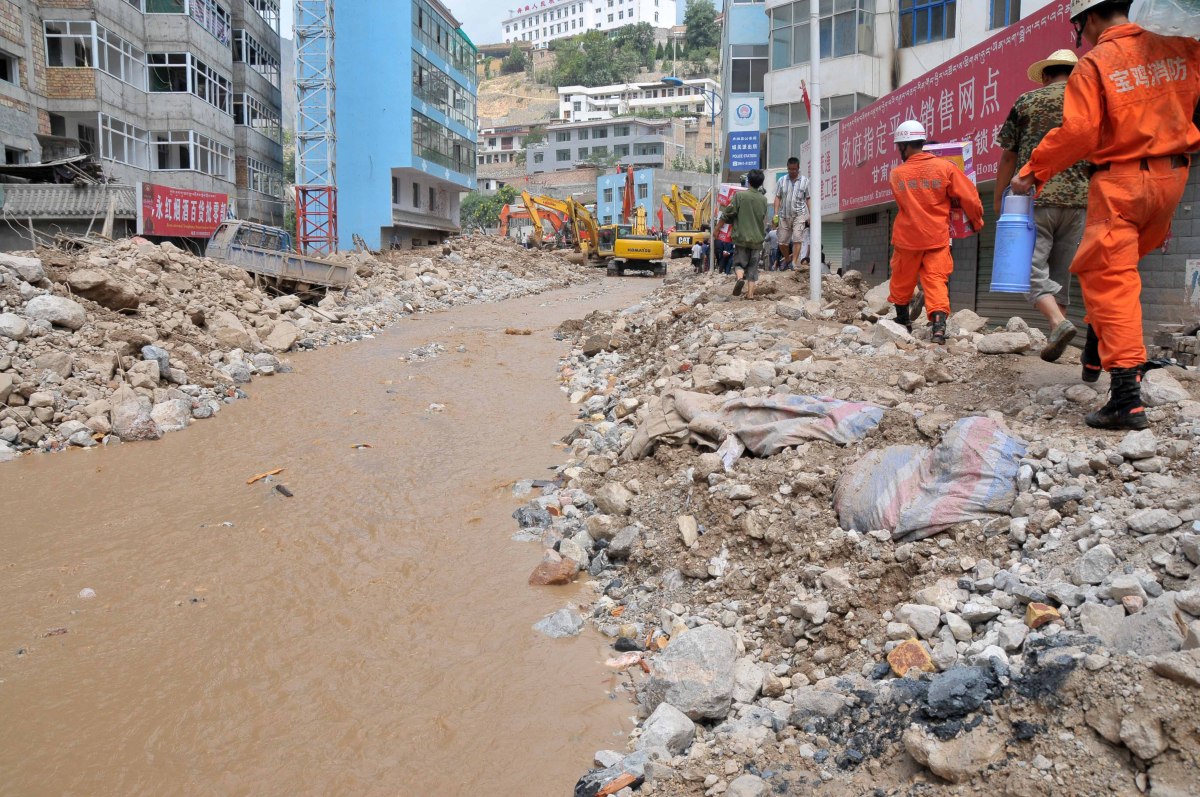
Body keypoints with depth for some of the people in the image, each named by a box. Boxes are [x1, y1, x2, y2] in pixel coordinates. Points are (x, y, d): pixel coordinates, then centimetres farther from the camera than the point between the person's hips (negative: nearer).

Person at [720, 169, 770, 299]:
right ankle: (750, 292, 3)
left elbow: (728, 214, -8)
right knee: (753, 267, 9)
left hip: (741, 236, -3)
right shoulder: (763, 199, 3)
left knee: (739, 262, 7)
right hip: (757, 238, 3)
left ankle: (740, 277, -23)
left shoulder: (739, 195, -8)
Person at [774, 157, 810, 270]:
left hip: (799, 215, -2)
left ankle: (794, 263, -14)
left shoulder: (805, 181, 3)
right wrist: (776, 214, -2)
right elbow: (777, 198, 6)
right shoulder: (782, 180, 6)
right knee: (782, 241, 7)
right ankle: (787, 259, 30)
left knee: (797, 238, -15)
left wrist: (810, 215, -2)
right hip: (784, 215, 2)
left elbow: (808, 199, 5)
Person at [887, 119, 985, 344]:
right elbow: (969, 198, -6)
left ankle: (903, 320, 33)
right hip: (937, 237, 0)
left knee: (902, 279, 17)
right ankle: (939, 324, -17)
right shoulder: (945, 167, -7)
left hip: (907, 237, 0)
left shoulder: (896, 175, -6)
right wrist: (977, 222, 10)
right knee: (936, 280, 0)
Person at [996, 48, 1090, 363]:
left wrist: (998, 198, 12)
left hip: (1035, 198, -3)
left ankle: (1059, 323, -25)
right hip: (1078, 201, 3)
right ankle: (1054, 341, 9)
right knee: (1061, 273, 12)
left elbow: (1008, 156, 4)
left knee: (1032, 269, -2)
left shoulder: (1027, 101, 5)